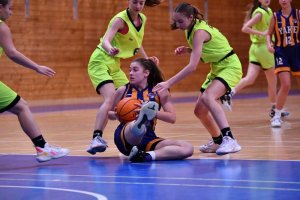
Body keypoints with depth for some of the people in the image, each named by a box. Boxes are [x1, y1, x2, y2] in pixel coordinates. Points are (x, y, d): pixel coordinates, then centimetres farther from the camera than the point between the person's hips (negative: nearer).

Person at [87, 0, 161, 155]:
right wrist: (110, 49, -53)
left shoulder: (142, 19, 4)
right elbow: (105, 41, -32)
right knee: (111, 98, -27)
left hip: (115, 65, 8)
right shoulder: (120, 19, -18)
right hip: (100, 62, -8)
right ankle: (96, 139, -35)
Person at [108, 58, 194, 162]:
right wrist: (116, 115, -1)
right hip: (125, 136, -2)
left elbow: (172, 118, -1)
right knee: (135, 129, -39)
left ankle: (147, 156, -37)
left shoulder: (159, 91, 8)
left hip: (148, 138, 2)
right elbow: (109, 113, 23)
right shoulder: (123, 90, 10)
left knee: (188, 148, -21)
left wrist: (152, 112, -17)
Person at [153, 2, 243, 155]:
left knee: (207, 97, -35)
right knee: (200, 111, 10)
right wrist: (187, 50, -4)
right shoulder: (194, 27, 1)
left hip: (230, 67, -9)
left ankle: (229, 139, -40)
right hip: (216, 68, 10)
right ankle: (218, 141, 32)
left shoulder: (199, 32, -26)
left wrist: (168, 83, -36)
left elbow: (192, 66, -32)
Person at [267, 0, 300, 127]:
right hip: (281, 52, -1)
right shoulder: (275, 16, 1)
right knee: (285, 85, -15)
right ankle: (277, 116, -3)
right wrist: (269, 44, -7)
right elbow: (269, 34, 10)